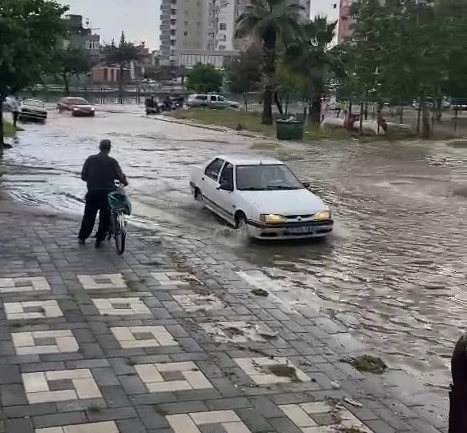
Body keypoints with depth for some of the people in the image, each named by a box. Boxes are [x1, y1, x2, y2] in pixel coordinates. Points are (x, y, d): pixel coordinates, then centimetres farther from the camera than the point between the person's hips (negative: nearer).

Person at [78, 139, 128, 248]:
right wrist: (125, 182, 16)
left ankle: (82, 238, 19)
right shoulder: (112, 162, -8)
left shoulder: (90, 159, -1)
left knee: (88, 215, 15)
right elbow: (120, 176, -5)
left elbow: (83, 176, 4)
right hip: (107, 193, -2)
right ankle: (99, 240, 12)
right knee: (105, 218, 11)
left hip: (92, 192, 2)